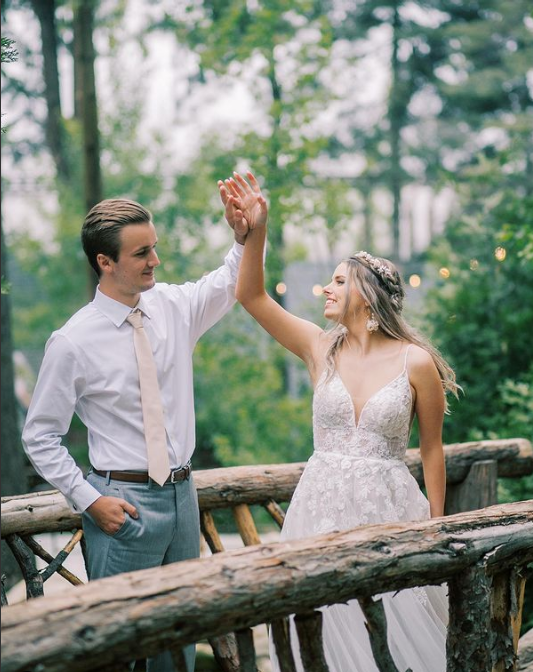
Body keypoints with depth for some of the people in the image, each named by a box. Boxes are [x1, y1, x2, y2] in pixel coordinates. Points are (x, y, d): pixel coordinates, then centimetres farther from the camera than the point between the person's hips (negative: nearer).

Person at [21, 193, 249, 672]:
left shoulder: (173, 306, 1)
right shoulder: (74, 342, -12)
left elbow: (234, 282, 14)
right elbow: (39, 437, -6)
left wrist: (245, 233, -7)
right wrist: (89, 500, -13)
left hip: (182, 493, 6)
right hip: (125, 505, -5)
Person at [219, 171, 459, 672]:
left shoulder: (416, 362, -5)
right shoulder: (321, 349, 3)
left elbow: (431, 448, 2)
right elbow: (252, 296, -2)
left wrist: (436, 524, 4)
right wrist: (255, 231, -15)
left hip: (388, 508, -3)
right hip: (323, 505, 3)